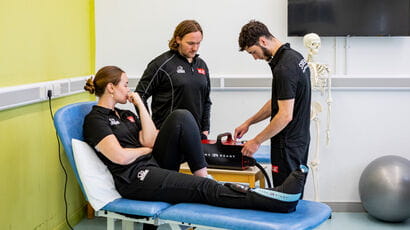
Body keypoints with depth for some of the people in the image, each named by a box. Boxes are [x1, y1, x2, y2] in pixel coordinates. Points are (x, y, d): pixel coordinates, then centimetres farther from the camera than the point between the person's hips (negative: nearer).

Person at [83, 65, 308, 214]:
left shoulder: (124, 114, 19)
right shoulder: (95, 119, -6)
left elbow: (149, 141, 4)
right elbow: (120, 157, -19)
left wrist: (140, 105, 3)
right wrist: (145, 149, 0)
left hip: (153, 166, 8)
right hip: (135, 180, -8)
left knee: (181, 116, -12)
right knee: (204, 189, -23)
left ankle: (202, 174, -9)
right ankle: (280, 199, -31)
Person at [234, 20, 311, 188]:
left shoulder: (283, 68, -23)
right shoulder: (293, 56, 9)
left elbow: (285, 115, -25)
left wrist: (256, 141, -16)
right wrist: (249, 122, 17)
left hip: (287, 145, -10)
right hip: (299, 140, 10)